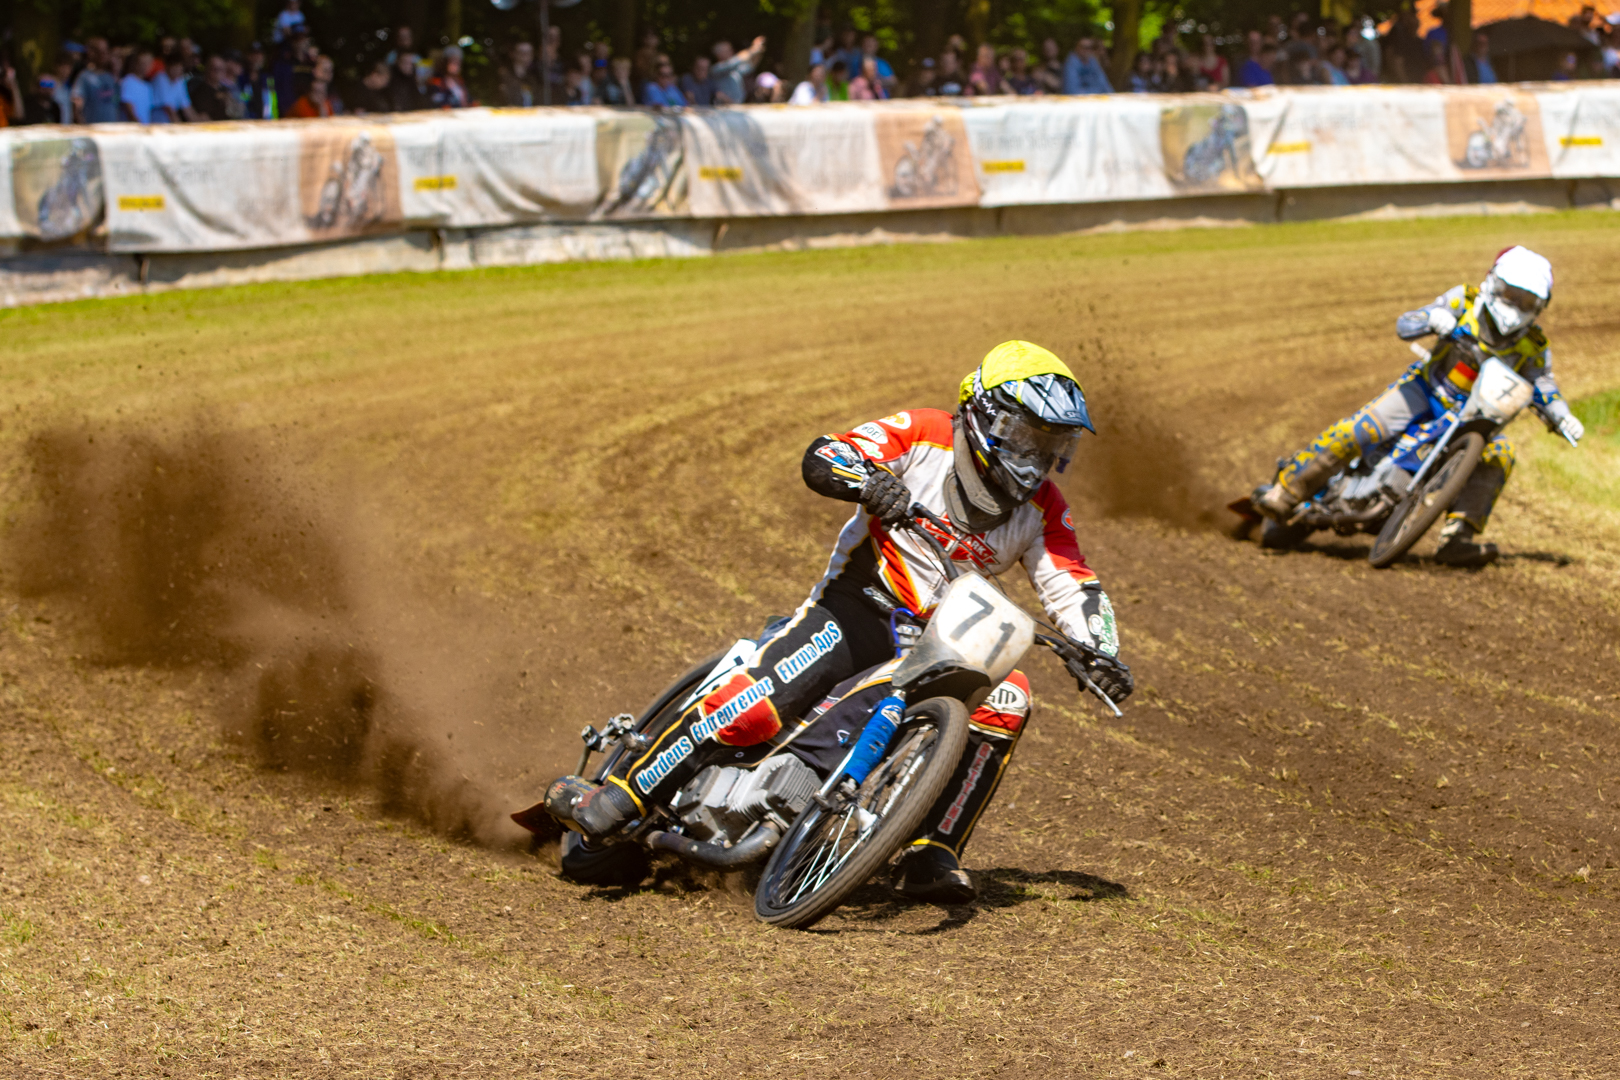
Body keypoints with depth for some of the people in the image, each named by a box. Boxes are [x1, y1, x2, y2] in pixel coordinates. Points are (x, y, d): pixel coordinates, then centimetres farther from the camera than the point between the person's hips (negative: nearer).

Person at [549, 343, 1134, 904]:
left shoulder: (1041, 507, 5)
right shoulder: (924, 436, -7)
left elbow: (1070, 584, 4)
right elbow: (820, 459, -16)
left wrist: (1102, 653, -15)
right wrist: (869, 481, -38)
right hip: (858, 606, -4)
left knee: (1006, 699, -23)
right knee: (761, 698, -27)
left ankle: (932, 855, -23)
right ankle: (621, 794, -23)